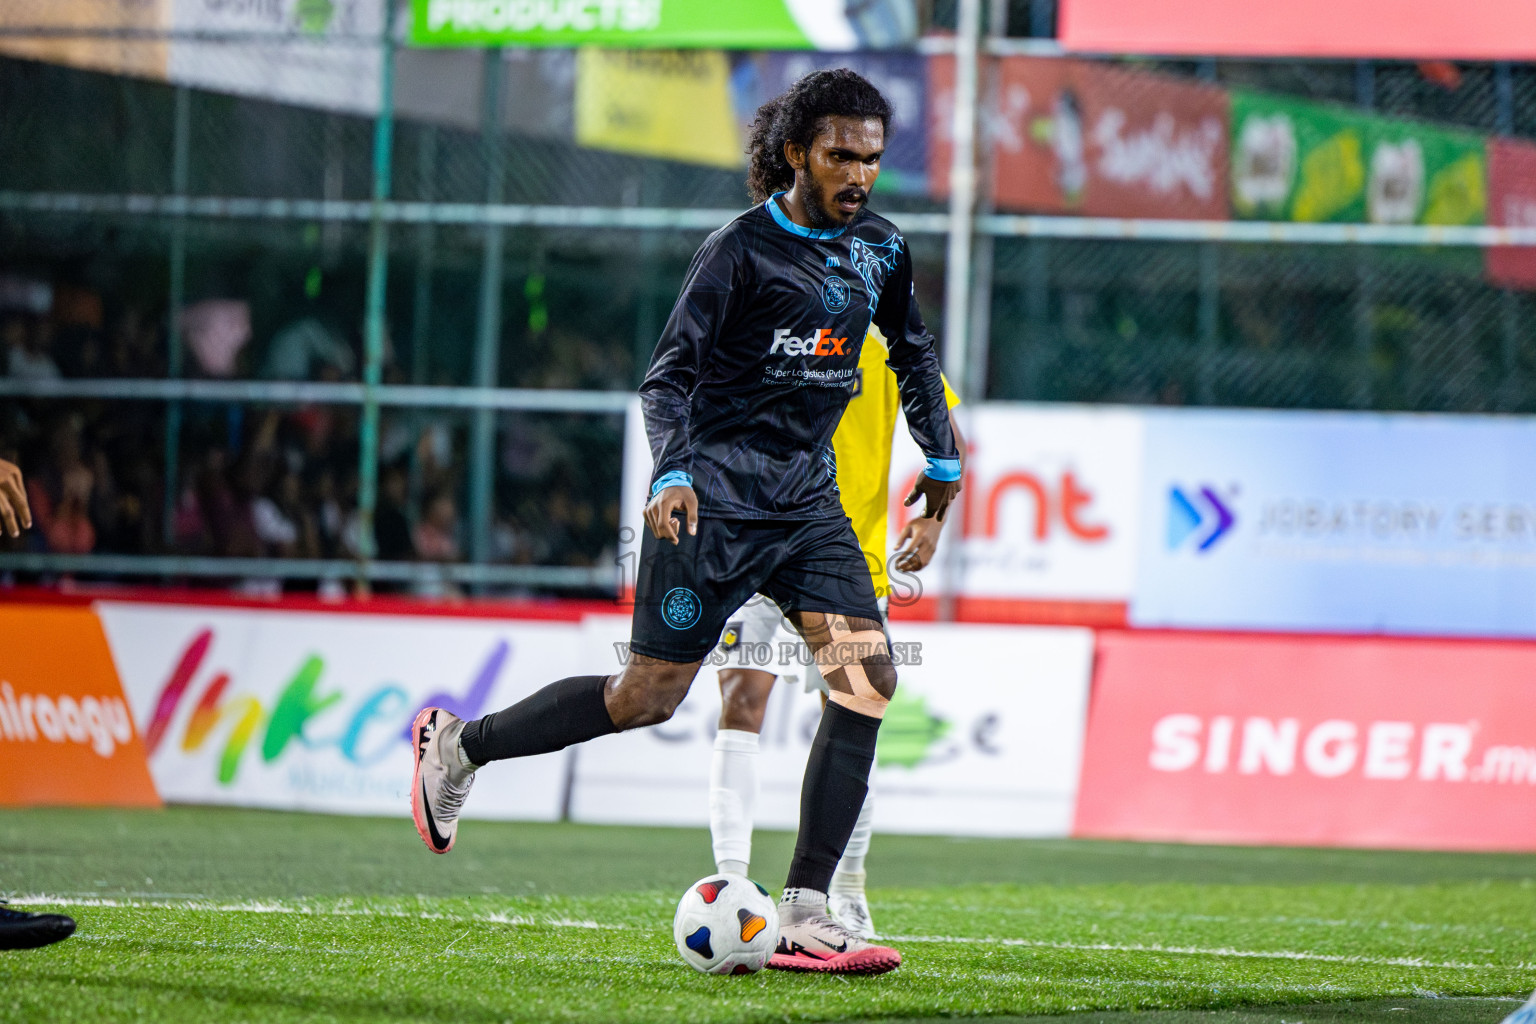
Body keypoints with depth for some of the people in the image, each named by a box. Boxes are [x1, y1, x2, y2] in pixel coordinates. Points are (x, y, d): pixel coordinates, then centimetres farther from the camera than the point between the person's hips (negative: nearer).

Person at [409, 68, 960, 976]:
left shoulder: (881, 250, 8)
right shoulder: (743, 248, -10)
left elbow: (914, 354, 26)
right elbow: (670, 373, -13)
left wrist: (943, 460, 27)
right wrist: (674, 473, -28)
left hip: (808, 501, 6)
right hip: (715, 500, -6)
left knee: (867, 673, -15)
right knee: (649, 696, -5)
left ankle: (805, 918, -15)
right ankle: (459, 747, 21)